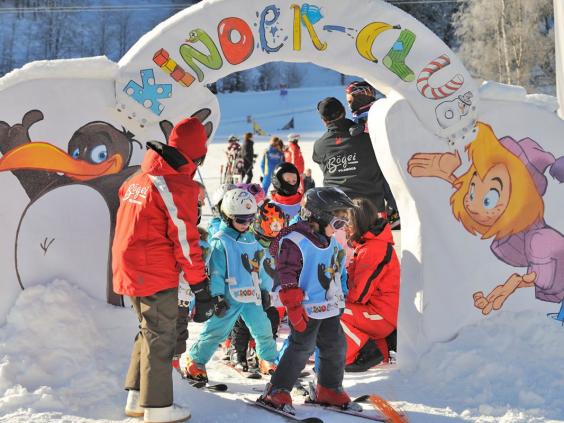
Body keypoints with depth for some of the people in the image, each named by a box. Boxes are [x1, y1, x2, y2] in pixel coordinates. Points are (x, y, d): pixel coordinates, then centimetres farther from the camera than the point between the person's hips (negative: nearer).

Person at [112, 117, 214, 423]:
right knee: (161, 339, 3)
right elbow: (185, 241, -17)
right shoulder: (179, 186, -16)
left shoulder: (138, 178, 10)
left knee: (149, 333, 21)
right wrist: (201, 289, -13)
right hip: (156, 275, -8)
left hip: (129, 270, 8)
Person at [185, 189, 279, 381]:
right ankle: (195, 362, 9)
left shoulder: (250, 239, 14)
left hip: (252, 295, 6)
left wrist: (263, 290, 23)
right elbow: (216, 271, -12)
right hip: (230, 297, -6)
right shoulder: (220, 241, -9)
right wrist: (218, 297, -17)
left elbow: (257, 268, 22)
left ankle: (269, 361, 27)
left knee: (263, 329, 10)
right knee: (216, 331, -4)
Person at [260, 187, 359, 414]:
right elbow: (287, 278, -19)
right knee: (301, 348, -9)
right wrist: (295, 308, -21)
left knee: (336, 346, 11)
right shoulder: (294, 242, -17)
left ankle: (329, 389, 27)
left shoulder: (331, 242, 10)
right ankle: (276, 391, 3)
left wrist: (339, 299, 23)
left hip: (330, 308, 8)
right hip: (307, 309, -8)